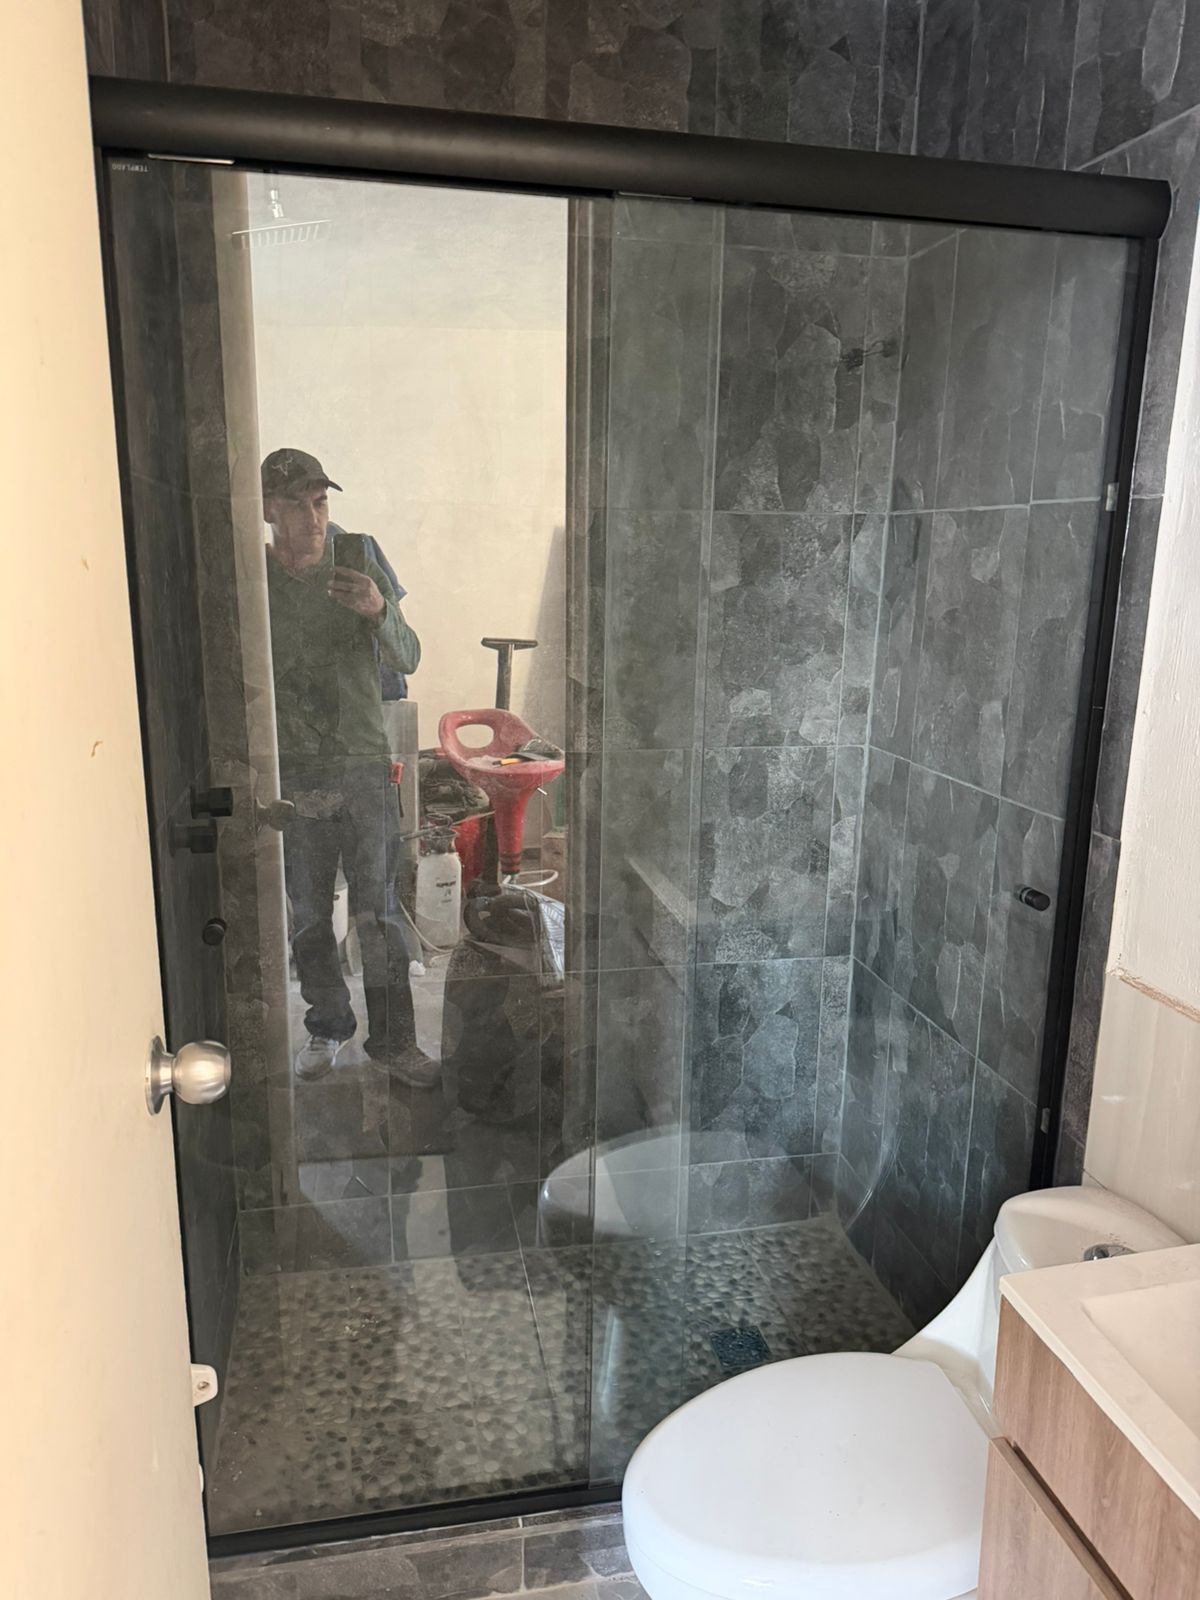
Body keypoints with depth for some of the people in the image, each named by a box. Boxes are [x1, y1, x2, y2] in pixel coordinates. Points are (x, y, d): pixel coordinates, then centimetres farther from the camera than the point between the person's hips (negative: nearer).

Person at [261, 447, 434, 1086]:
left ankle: (393, 1038, 18)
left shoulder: (358, 562, -3)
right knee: (308, 917, 13)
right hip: (292, 777, 1)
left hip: (364, 767, -1)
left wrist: (379, 612, -27)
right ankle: (328, 1025, 32)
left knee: (378, 913, 4)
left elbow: (406, 660, -6)